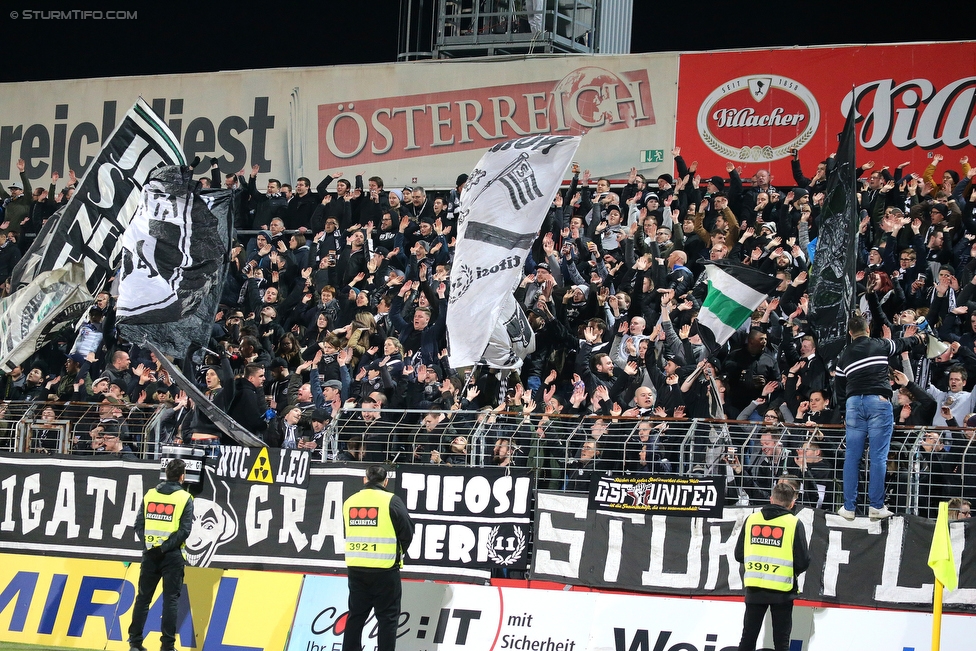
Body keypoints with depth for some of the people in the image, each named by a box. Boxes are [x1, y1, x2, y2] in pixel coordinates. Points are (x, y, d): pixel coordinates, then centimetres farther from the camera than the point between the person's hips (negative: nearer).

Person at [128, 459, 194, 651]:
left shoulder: (150, 495, 7)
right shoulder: (184, 498, -4)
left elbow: (139, 524, 2)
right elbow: (184, 530, -13)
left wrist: (150, 542, -4)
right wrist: (165, 547, -12)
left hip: (150, 554, 3)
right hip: (172, 556, -3)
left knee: (143, 598, 10)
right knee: (171, 599, 0)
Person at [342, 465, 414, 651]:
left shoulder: (349, 502, 5)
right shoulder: (391, 501, -9)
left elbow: (348, 533, 12)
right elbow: (407, 533, -7)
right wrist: (398, 553, 11)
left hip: (356, 568, 4)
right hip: (385, 568, -4)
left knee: (356, 615, 13)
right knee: (387, 617, 2)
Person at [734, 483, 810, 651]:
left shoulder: (752, 519, 1)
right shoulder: (794, 523, -8)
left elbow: (739, 555, 5)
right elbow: (803, 562, -11)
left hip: (754, 588, 3)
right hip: (782, 590, -3)